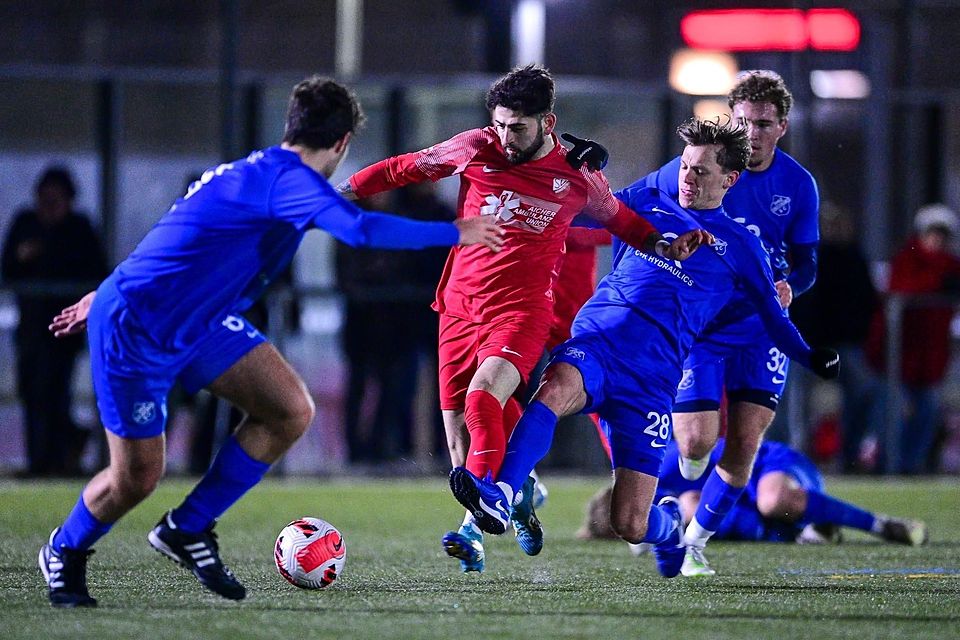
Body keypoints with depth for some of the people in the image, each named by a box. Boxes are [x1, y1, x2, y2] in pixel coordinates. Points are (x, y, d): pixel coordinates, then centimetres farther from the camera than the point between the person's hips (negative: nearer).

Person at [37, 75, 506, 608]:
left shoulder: (251, 172, 8)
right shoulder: (286, 177, -23)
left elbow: (180, 235, 20)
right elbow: (360, 229, -37)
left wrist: (109, 295, 30)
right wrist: (455, 234, -28)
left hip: (198, 322, 10)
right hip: (132, 333, -10)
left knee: (292, 411, -3)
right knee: (136, 478, -4)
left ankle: (186, 530, 11)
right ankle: (65, 552, 28)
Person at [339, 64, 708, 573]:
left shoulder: (578, 173, 2)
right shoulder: (475, 149, 2)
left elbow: (619, 219, 22)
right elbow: (404, 168, 15)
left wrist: (664, 247, 7)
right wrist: (343, 191, 14)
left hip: (521, 308, -3)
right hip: (460, 305, 3)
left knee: (483, 397, -30)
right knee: (456, 431, -1)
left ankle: (475, 523, -39)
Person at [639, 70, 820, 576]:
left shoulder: (798, 184, -2)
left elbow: (805, 261, 4)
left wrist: (789, 285, -18)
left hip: (761, 329, 3)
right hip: (696, 325, -3)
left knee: (744, 449, -4)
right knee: (696, 444, -14)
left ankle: (696, 543, 19)